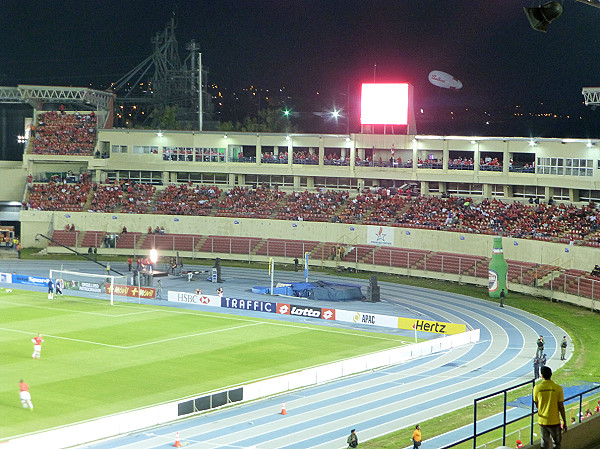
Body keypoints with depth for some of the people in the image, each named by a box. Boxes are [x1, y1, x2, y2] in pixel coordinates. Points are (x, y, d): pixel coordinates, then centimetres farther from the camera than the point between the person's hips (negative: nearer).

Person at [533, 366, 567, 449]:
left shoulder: (537, 388, -6)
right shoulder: (558, 388, -12)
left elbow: (537, 405, 6)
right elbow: (561, 407, -8)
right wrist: (564, 423, 1)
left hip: (542, 421, 2)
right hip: (554, 421, -2)